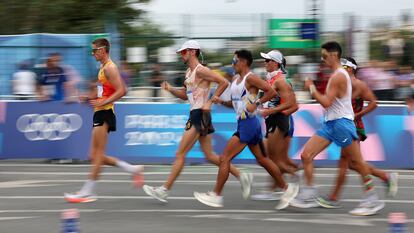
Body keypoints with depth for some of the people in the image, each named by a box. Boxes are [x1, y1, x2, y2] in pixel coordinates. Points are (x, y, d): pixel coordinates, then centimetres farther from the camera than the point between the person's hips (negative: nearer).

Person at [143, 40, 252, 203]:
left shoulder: (200, 70, -12)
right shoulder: (189, 72, 17)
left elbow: (224, 82, -18)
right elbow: (185, 95, 25)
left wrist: (210, 102, -17)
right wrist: (171, 89, 7)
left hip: (200, 115, -10)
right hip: (195, 115, 10)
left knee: (180, 154, -8)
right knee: (209, 156, 12)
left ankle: (164, 191, -5)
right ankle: (242, 177, 17)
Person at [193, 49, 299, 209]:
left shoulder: (250, 79, -13)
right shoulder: (236, 80, 14)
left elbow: (271, 92, -19)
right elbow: (235, 103, 23)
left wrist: (256, 103, -22)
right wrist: (221, 101, 7)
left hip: (248, 124, -10)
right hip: (243, 124, 10)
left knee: (225, 158, -9)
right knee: (262, 160, 16)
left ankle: (216, 196, -4)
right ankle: (287, 189, 24)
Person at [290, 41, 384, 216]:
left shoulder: (338, 76, -16)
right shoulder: (337, 75, 16)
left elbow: (326, 102, -21)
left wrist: (312, 88, -9)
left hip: (341, 123, -10)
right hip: (330, 124, 10)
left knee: (357, 163, -1)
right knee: (306, 155, 1)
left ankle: (372, 200, 7)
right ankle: (308, 196, 3)